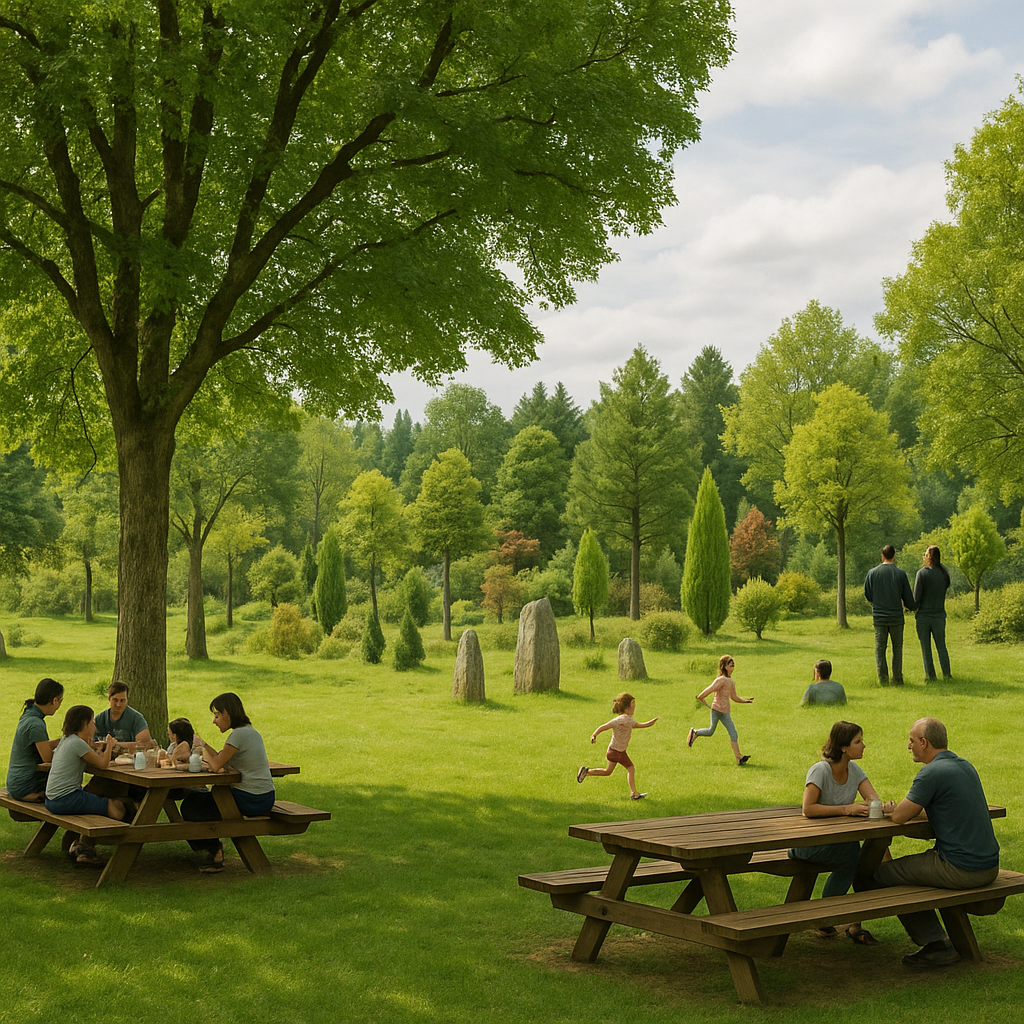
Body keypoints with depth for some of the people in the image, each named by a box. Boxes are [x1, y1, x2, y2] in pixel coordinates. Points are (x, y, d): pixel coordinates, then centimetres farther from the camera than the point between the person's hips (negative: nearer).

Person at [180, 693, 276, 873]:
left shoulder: (238, 734, -16)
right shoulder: (252, 732, 13)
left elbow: (216, 765, -18)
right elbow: (222, 760, 15)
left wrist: (203, 745, -4)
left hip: (249, 800, -9)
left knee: (190, 806, 8)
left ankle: (213, 850, 20)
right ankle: (213, 847, 31)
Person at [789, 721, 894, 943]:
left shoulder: (854, 770, 3)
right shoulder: (820, 770, -19)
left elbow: (873, 798, -9)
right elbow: (808, 809, -29)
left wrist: (884, 806, -33)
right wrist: (847, 809, -33)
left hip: (837, 838, 6)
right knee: (850, 851, -32)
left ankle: (855, 922, -10)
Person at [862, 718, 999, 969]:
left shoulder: (932, 773, -16)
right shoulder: (966, 767, 12)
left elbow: (899, 816, -14)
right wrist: (911, 806, 15)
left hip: (961, 870, -9)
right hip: (990, 866, 9)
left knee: (880, 876, 3)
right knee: (912, 867, 29)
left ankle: (936, 944, 5)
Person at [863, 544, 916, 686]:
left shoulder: (872, 573, -4)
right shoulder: (900, 574, -6)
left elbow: (867, 595, 6)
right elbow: (908, 598, 0)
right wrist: (911, 607, 22)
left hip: (878, 617, 1)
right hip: (896, 616, 0)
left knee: (880, 649, 7)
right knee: (897, 648, 10)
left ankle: (883, 678, 1)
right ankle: (897, 679, 8)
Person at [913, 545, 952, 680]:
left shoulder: (922, 573, -14)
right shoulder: (944, 572, -2)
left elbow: (917, 596, -13)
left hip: (924, 615, -4)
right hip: (939, 614, 4)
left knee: (926, 647, 5)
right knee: (941, 646, 12)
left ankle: (930, 674, 6)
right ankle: (946, 673, 11)